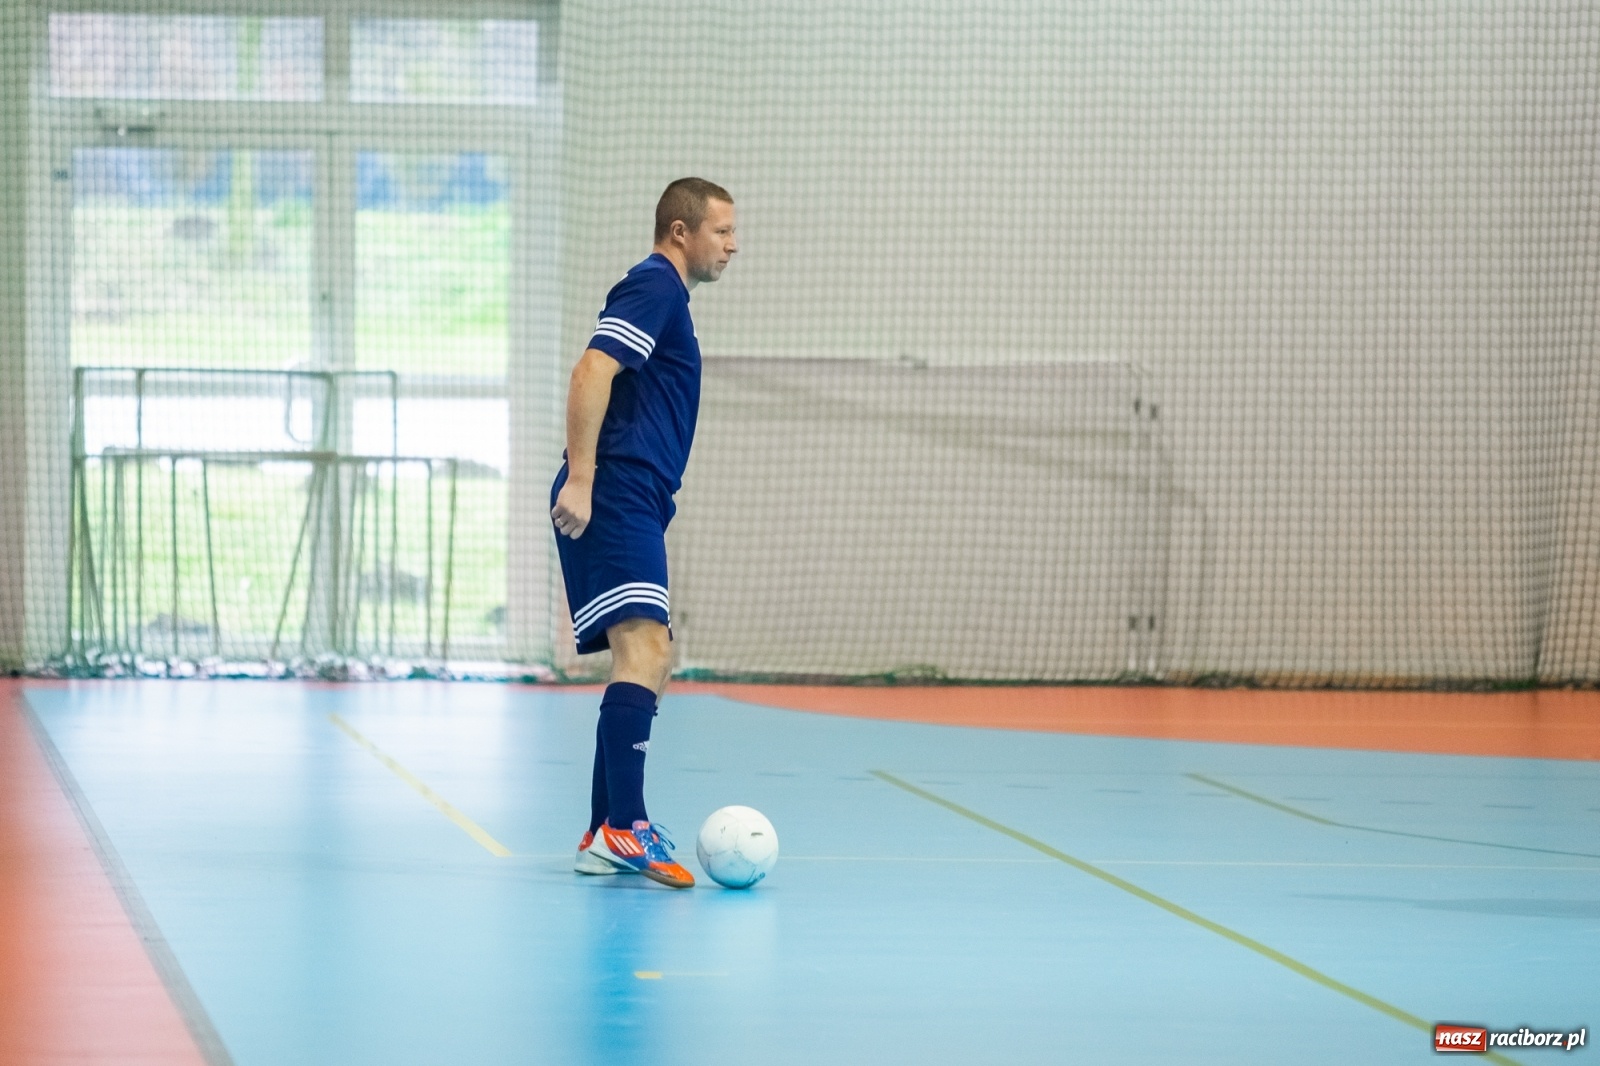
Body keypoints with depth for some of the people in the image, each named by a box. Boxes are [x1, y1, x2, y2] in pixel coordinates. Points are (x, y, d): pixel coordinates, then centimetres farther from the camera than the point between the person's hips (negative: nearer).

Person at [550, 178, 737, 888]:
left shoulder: (665, 295, 24)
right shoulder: (653, 287, -8)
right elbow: (591, 374, -20)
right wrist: (580, 478, -26)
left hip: (632, 504, 11)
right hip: (614, 499, -11)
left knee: (648, 666, 12)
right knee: (644, 649, -21)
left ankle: (603, 837, 14)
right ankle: (624, 829, -29)